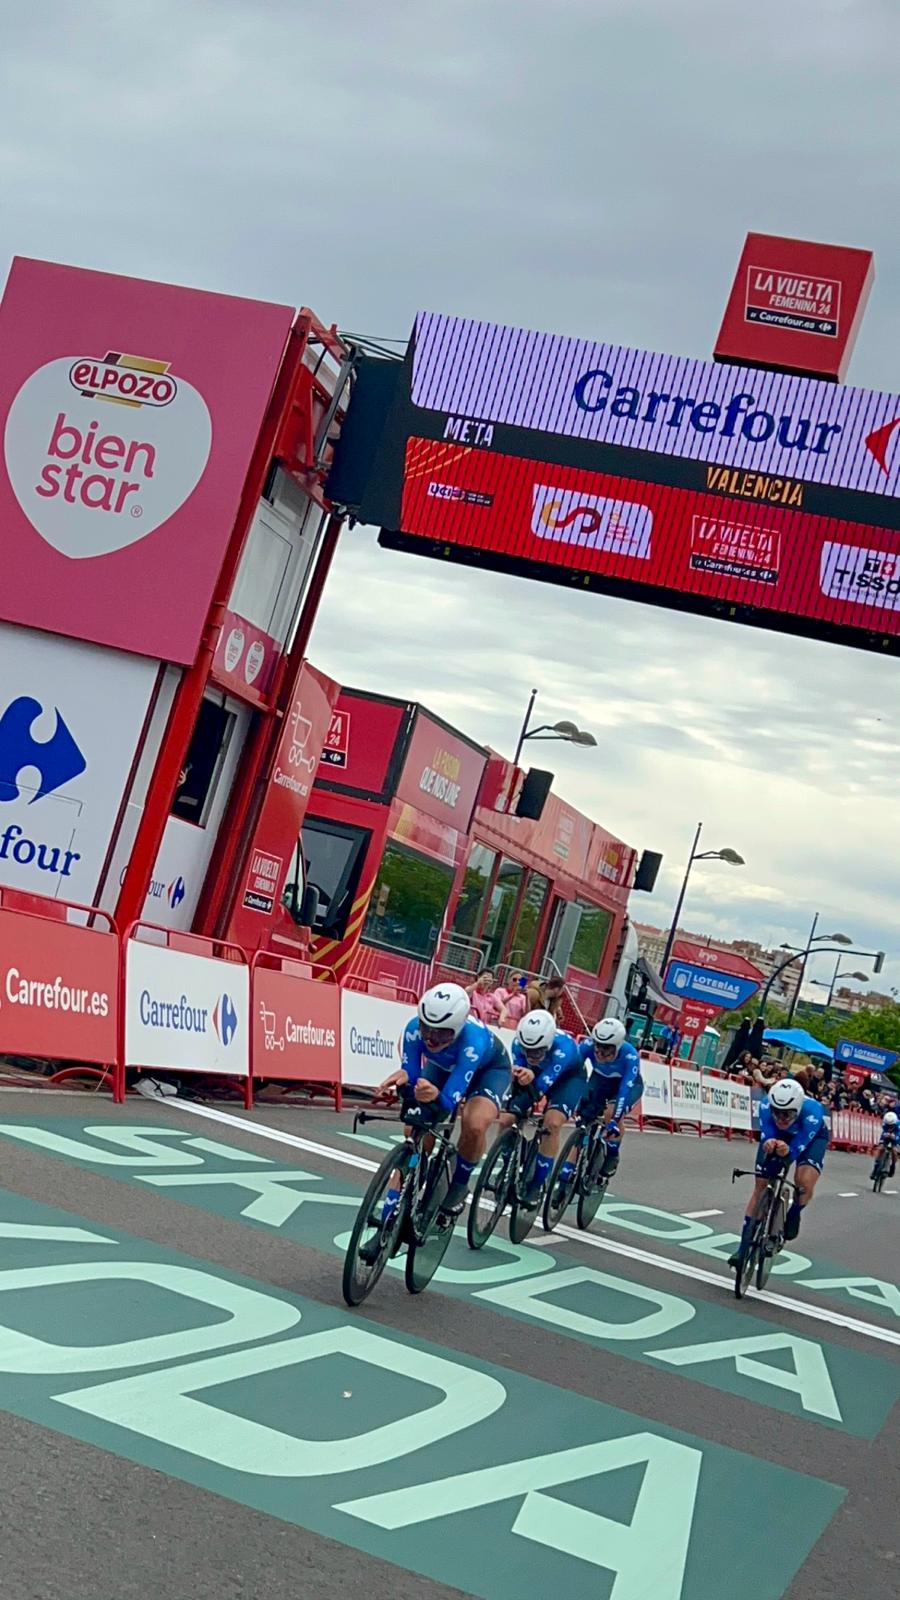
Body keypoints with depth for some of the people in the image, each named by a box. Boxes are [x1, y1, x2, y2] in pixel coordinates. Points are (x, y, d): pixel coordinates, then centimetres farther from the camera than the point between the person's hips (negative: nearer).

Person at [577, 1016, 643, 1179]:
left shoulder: (630, 1056, -38)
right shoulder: (587, 1045, -33)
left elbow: (625, 1089, -42)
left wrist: (614, 1120, -49)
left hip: (629, 1084, -3)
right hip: (600, 1080, 3)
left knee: (612, 1112, -29)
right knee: (584, 1116, -18)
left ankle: (612, 1156, -5)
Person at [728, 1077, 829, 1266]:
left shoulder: (813, 1111, -41)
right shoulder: (766, 1106, -37)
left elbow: (797, 1149, -38)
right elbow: (766, 1136, -31)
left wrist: (787, 1151, -59)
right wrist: (768, 1144, -54)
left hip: (812, 1137, -2)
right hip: (775, 1136, 2)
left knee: (805, 1182, -28)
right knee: (760, 1186, -3)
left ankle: (793, 1215, 6)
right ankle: (744, 1246, 7)